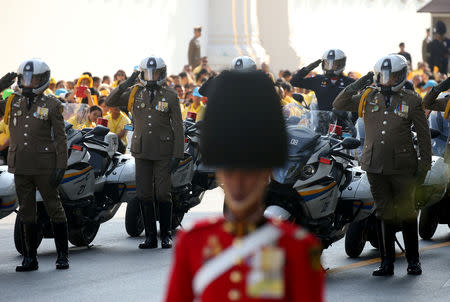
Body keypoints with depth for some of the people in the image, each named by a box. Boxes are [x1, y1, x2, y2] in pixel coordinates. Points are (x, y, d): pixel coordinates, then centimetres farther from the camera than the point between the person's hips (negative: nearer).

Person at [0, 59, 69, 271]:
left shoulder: (52, 105, -1)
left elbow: (60, 138, -3)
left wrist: (61, 166, -9)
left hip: (44, 167, -4)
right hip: (20, 167, 4)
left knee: (54, 209, 2)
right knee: (26, 213, 8)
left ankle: (62, 255, 9)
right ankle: (30, 258, 13)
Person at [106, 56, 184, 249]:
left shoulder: (170, 97, 0)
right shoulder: (135, 93, 7)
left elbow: (178, 127, 0)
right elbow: (110, 102, -1)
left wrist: (177, 155, -7)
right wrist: (125, 85, -16)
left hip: (163, 151, -2)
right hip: (142, 151, 2)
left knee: (163, 194, -2)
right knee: (144, 195, 2)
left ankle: (166, 235, 8)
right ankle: (150, 237, 10)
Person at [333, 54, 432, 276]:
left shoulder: (411, 100, 0)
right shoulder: (368, 97, 7)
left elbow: (424, 135, 3)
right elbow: (339, 105, 5)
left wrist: (424, 166, -1)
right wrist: (358, 85, -5)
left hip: (402, 167, -2)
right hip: (375, 166, 3)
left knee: (407, 213, 3)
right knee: (384, 213, 7)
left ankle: (413, 260, 14)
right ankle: (387, 262, 12)